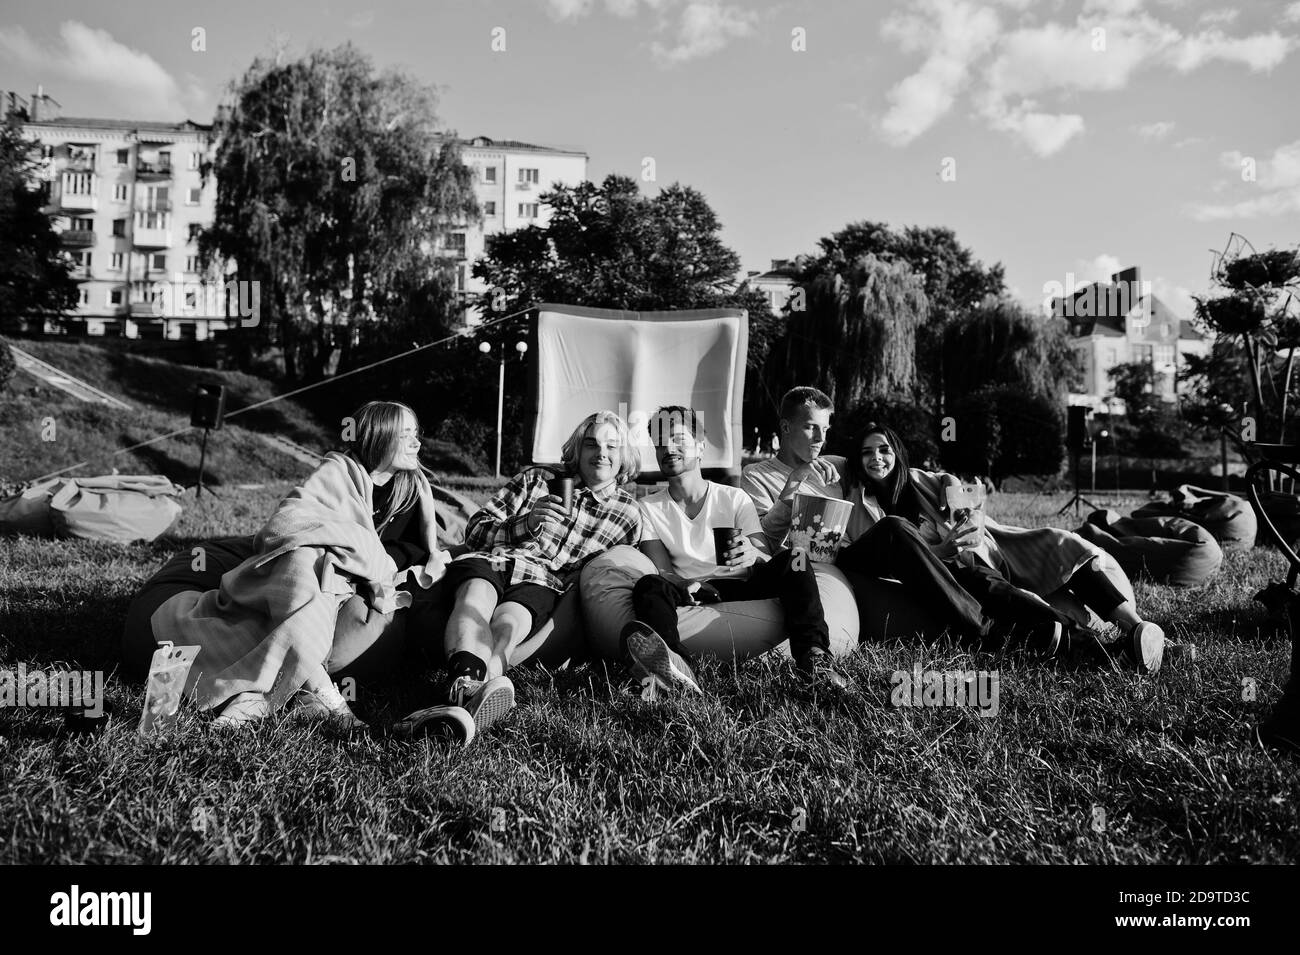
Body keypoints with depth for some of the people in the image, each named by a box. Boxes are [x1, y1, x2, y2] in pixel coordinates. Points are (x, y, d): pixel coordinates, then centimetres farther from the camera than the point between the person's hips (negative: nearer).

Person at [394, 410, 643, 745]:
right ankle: (468, 684, -69)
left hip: (543, 583, -1)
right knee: (475, 597, -38)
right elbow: (475, 531, 14)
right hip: (489, 559, 1)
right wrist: (525, 524, -6)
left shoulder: (628, 515, 19)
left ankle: (462, 704, -68)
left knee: (506, 626, -37)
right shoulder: (535, 480, 19)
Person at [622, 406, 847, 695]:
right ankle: (674, 665, -62)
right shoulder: (649, 508, 11)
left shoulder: (734, 498, 10)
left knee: (792, 560, -24)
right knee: (648, 586, -32)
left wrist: (753, 555, -26)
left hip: (742, 591, 1)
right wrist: (688, 587, -24)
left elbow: (769, 561, 0)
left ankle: (812, 655, -40)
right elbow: (662, 572, 0)